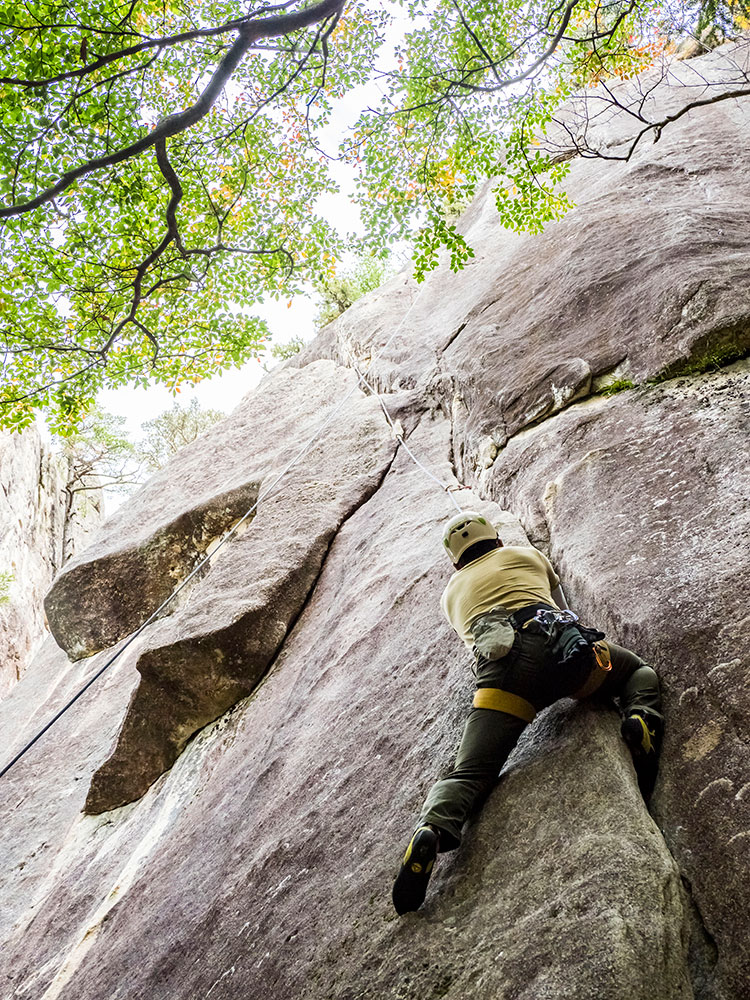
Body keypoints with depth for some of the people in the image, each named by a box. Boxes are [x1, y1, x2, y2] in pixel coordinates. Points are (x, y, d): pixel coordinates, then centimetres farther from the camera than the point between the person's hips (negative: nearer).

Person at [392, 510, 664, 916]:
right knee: (640, 671, 26)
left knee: (470, 773, -3)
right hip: (560, 647, 0)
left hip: (500, 672, 0)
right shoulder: (526, 554, 33)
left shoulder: (451, 593, 34)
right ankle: (640, 716, -7)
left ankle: (431, 830, -34)